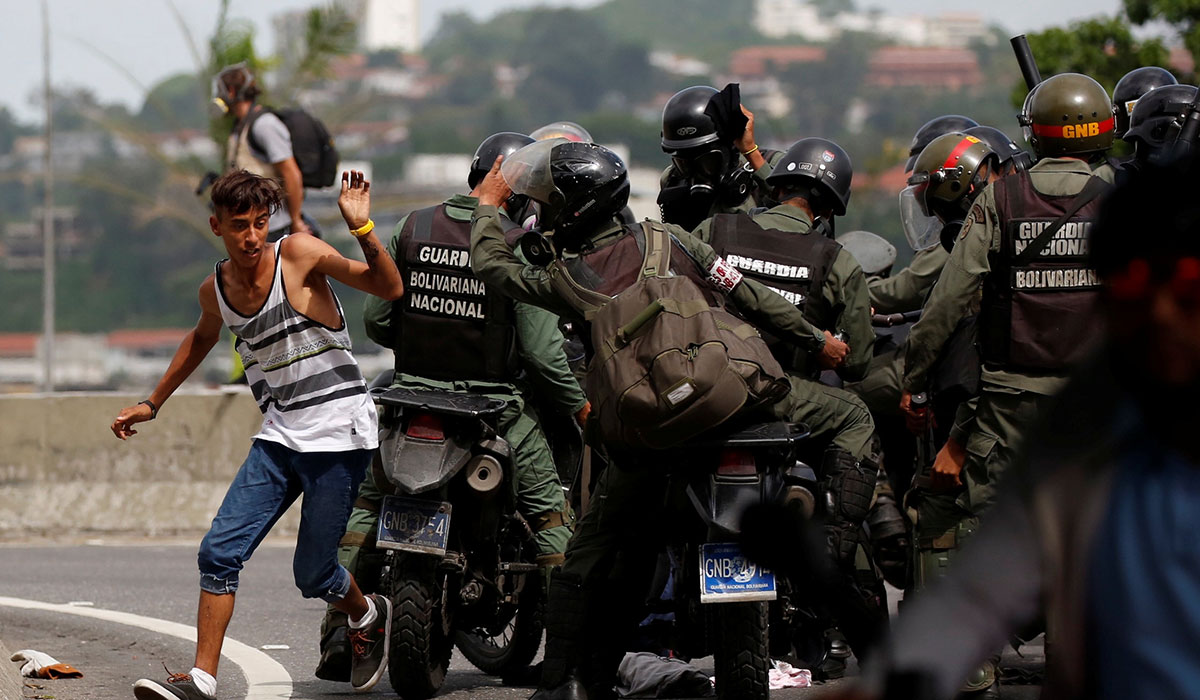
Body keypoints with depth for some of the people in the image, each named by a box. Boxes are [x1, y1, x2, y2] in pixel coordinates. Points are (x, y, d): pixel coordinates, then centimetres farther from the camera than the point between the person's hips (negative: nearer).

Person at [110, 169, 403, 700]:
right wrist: (153, 403, 34)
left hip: (338, 436, -5)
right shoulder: (215, 290, 7)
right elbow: (202, 338, 31)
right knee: (219, 552, -8)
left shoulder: (298, 254, -10)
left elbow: (390, 288, -17)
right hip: (279, 437, 5)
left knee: (313, 575, -1)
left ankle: (368, 615, 32)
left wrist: (361, 228, -31)